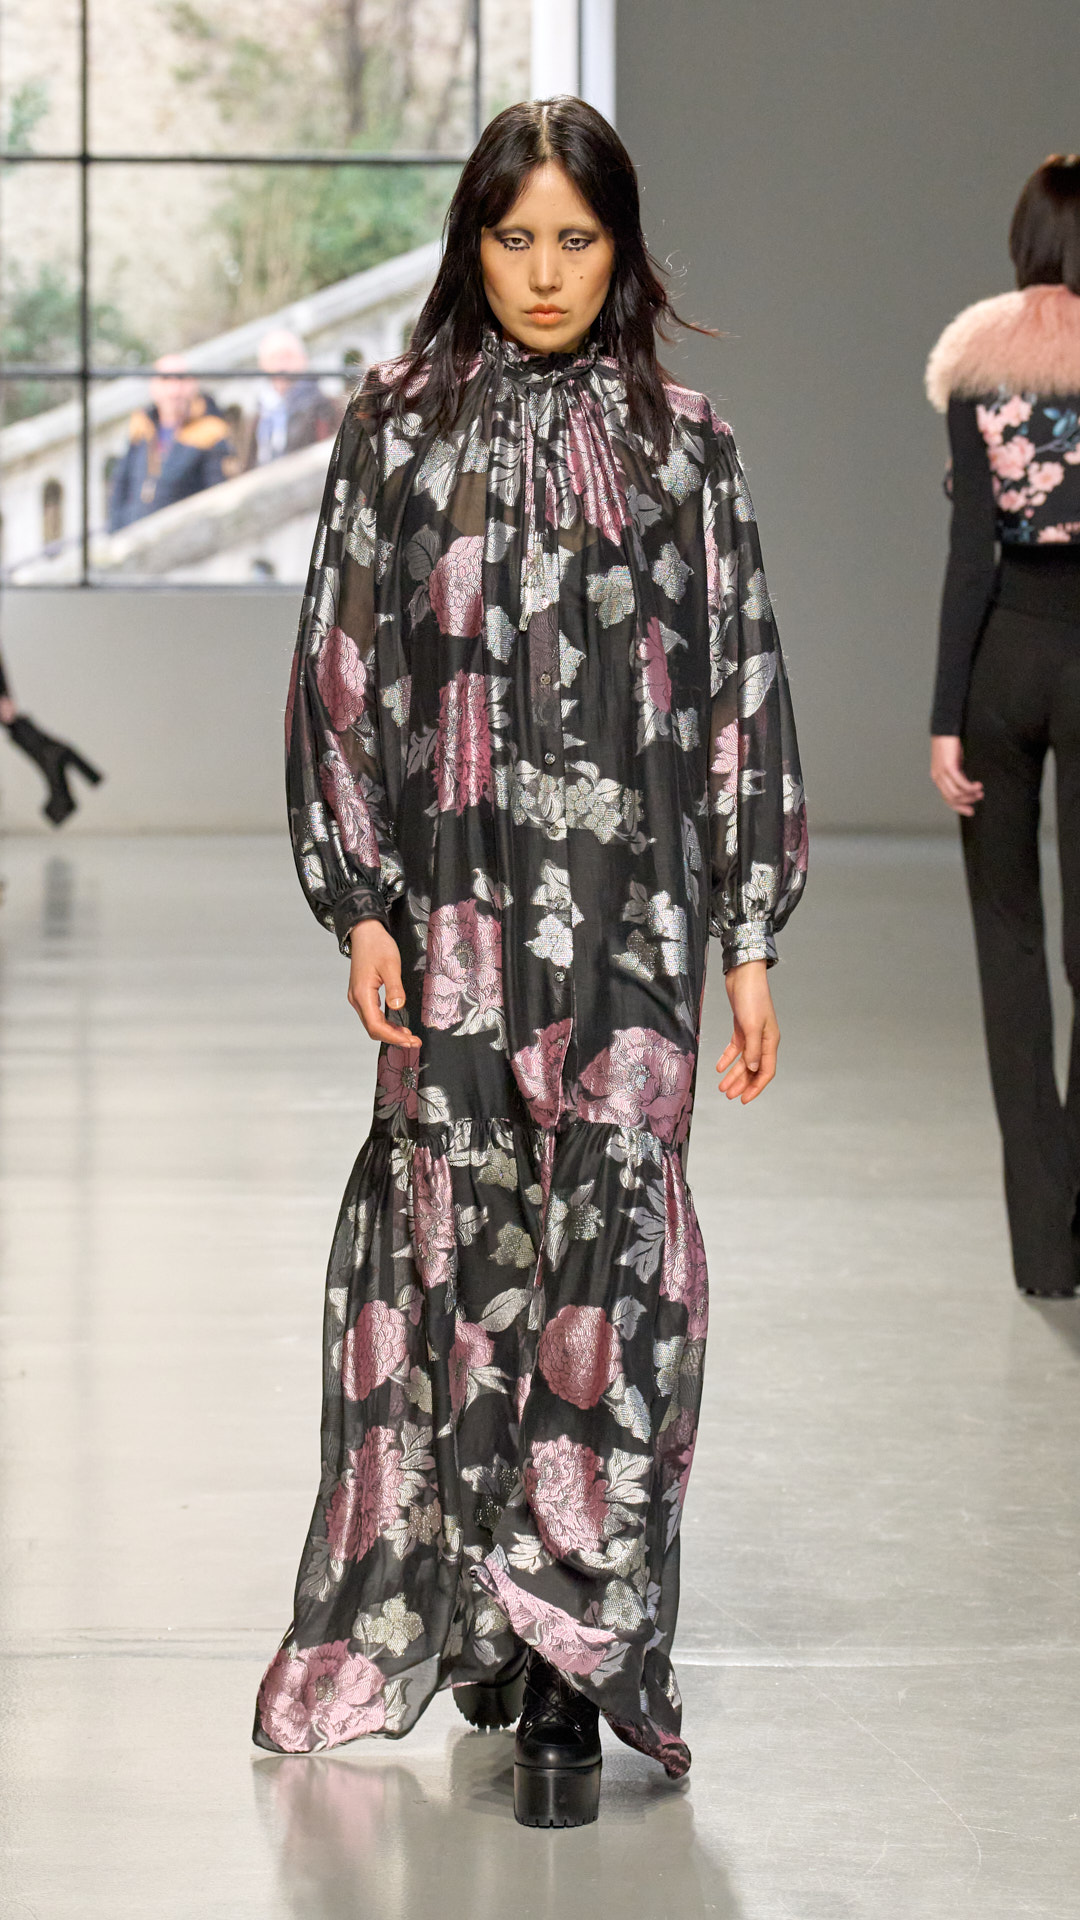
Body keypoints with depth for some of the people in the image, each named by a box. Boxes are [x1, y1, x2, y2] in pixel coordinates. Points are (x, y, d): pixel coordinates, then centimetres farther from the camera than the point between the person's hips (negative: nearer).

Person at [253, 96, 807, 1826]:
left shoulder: (683, 444, 5)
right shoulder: (398, 430, 5)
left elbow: (741, 692, 6)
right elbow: (342, 674, 3)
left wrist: (751, 940, 2)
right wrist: (360, 905, -5)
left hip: (629, 911, 0)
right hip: (453, 905, 1)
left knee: (610, 1254, -8)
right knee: (464, 1244, 5)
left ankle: (572, 1657, -7)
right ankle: (482, 1601, 22)